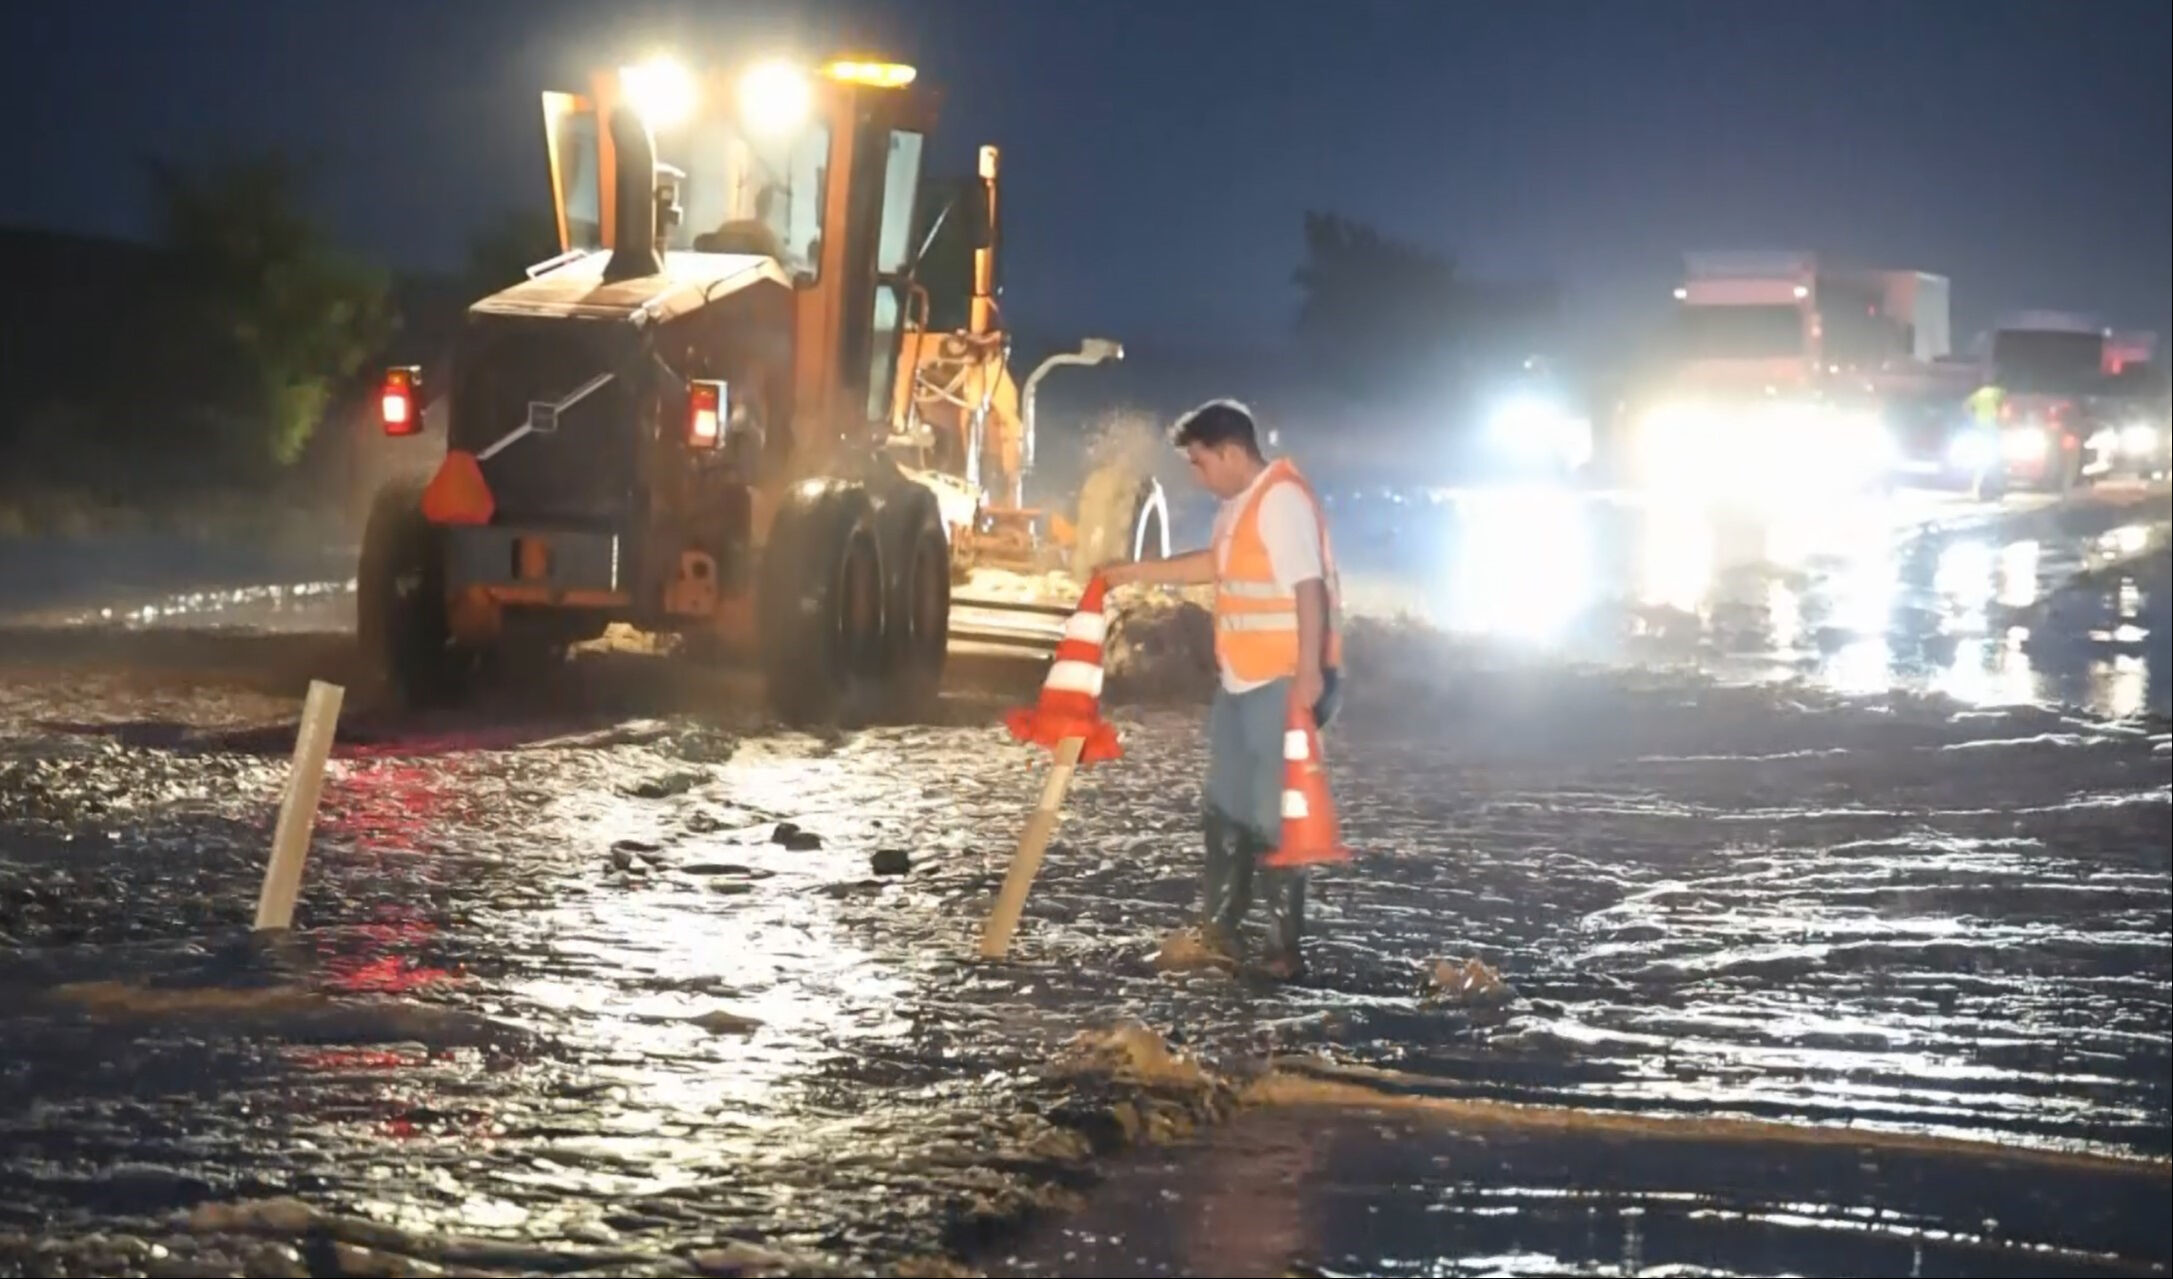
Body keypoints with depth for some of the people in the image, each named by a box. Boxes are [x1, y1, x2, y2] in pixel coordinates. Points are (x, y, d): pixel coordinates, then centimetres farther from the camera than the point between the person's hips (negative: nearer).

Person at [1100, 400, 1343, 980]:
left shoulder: (1282, 498, -18)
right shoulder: (1241, 501, 14)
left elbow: (1309, 585, -27)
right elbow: (1218, 564, 31)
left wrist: (1309, 672, -34)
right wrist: (1136, 573, 31)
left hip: (1286, 682, -11)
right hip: (1243, 681, 11)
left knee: (1274, 813, -8)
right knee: (1225, 806, 19)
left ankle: (1284, 948, -3)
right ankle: (1218, 926, 31)